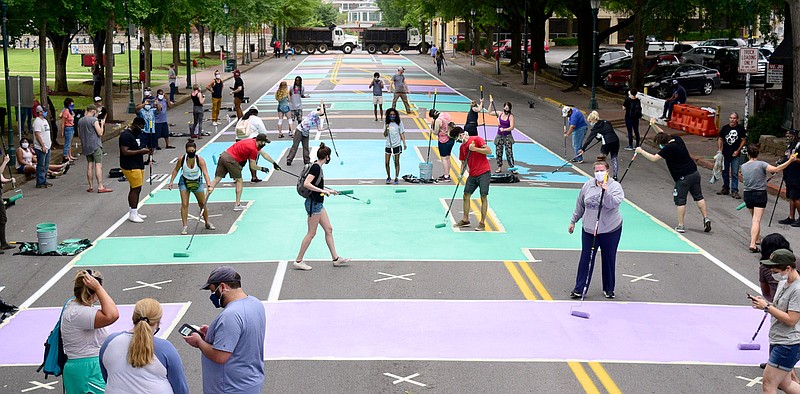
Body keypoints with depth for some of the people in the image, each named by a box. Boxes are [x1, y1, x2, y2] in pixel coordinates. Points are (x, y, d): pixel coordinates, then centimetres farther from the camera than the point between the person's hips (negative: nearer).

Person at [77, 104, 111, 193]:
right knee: (98, 165, -7)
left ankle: (91, 186, 12)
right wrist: (102, 124, 1)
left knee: (90, 165, 10)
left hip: (86, 146, 7)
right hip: (95, 146, -7)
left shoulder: (80, 121, 9)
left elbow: (79, 134, 16)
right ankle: (100, 187, -11)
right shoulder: (94, 120, -12)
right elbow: (100, 133, -13)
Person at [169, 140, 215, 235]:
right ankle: (185, 226, -6)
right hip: (184, 182, 0)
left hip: (197, 182, 0)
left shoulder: (200, 160, -26)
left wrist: (209, 186, -48)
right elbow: (176, 170, -4)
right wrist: (171, 181, -12)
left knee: (203, 204, 9)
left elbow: (205, 173, -35)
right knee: (184, 204, -11)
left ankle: (207, 223, 28)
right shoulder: (182, 159, -21)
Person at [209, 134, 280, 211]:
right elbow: (252, 166, -3)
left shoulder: (252, 141, 18)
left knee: (216, 179, 3)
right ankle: (237, 205, 7)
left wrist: (274, 163, 36)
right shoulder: (253, 149, -9)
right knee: (239, 181, 7)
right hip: (231, 159, -8)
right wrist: (262, 169, 15)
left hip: (223, 155, 8)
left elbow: (264, 154, 29)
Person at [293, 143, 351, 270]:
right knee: (311, 233, -2)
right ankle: (298, 261, 5)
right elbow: (306, 184, -28)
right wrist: (322, 191, -26)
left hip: (318, 203, 10)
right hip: (313, 203, -10)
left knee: (329, 229, 13)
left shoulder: (317, 167, 10)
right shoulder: (316, 167, -18)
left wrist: (329, 191, 28)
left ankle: (335, 258, 19)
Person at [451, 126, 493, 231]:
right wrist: (461, 173, 1)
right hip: (472, 175, 7)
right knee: (466, 196, 7)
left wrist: (475, 149, -20)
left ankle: (482, 223, -1)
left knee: (483, 197, -5)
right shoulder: (462, 147, 13)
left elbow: (489, 151, -14)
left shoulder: (477, 139, -7)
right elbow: (464, 162, 18)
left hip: (484, 173, -7)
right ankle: (465, 220, 19)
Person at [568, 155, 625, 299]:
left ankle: (609, 289, 23)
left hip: (610, 230, -3)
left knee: (609, 260, 8)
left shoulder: (615, 186, -9)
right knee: (586, 259, 4)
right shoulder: (588, 185, 3)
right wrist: (573, 221, 17)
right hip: (589, 229, 3)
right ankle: (579, 289, 10)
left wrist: (605, 191, -37)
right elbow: (580, 205, 13)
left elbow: (613, 204, -25)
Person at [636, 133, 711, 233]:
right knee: (698, 197, 15)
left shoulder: (668, 148, -18)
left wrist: (641, 151, -7)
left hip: (683, 177, -8)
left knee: (680, 201, 2)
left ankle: (681, 226, 5)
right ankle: (706, 218, 12)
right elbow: (665, 135, 24)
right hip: (694, 173, 8)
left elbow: (654, 158, -17)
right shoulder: (677, 139, 5)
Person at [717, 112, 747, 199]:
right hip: (725, 154, 3)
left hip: (735, 154, -3)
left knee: (735, 173, -5)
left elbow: (743, 140, 1)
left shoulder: (740, 128, -3)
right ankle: (725, 189, 25)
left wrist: (738, 151, -7)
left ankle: (734, 191, -5)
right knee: (725, 172, 12)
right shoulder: (725, 128, 2)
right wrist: (719, 150, -1)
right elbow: (720, 139, 10)